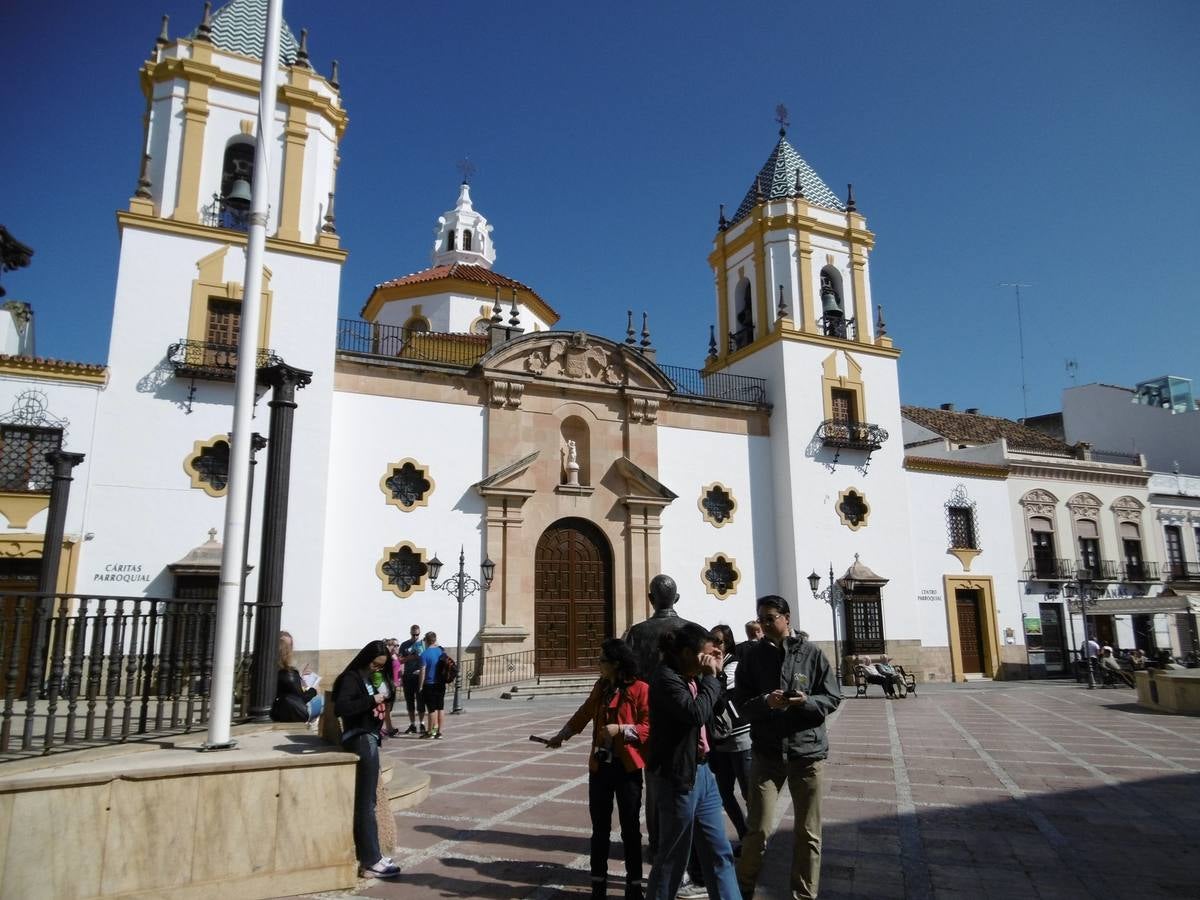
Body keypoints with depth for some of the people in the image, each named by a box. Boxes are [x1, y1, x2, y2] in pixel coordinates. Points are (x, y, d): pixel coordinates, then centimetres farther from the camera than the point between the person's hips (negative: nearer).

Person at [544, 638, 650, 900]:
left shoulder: (640, 689, -13)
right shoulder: (600, 687, 8)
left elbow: (649, 727, -15)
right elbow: (583, 714, 22)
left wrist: (621, 729, -26)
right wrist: (561, 736, 30)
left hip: (627, 768, -5)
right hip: (600, 765, 5)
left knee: (630, 828, 6)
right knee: (599, 827, 12)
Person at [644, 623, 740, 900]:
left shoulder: (691, 677, 10)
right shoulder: (666, 678, -17)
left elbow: (715, 708, 16)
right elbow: (696, 713, -27)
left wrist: (716, 673, 4)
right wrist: (710, 677, -16)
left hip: (701, 772, 9)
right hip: (677, 776, -9)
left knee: (719, 851, 14)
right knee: (673, 855, 5)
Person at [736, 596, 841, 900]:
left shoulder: (811, 653, -2)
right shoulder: (752, 657, 1)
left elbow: (833, 698, 0)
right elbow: (741, 704, -1)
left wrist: (808, 701, -20)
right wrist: (765, 702, -20)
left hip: (808, 751, 0)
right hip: (766, 752, 0)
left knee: (808, 833, 10)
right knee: (758, 829, 2)